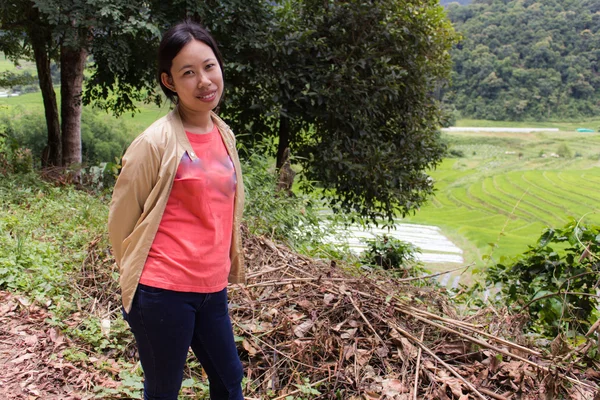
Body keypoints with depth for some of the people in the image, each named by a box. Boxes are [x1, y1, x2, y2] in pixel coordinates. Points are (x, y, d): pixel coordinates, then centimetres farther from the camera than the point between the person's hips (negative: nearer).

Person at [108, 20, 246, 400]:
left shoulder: (224, 135, 6)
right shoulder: (156, 141, -14)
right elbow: (121, 219, -6)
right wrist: (139, 274, 6)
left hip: (213, 290, 6)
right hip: (163, 292, -6)